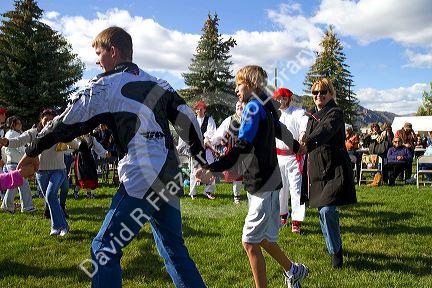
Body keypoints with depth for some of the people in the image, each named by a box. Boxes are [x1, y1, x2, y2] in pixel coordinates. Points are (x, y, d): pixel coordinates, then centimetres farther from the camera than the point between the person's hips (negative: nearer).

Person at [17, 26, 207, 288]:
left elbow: (66, 124, 3)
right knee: (174, 249, 19)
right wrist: (203, 159, 18)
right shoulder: (157, 83, 16)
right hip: (170, 181, 7)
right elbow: (187, 119, 11)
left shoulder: (105, 86, -1)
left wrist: (32, 152, 16)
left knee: (104, 249, 2)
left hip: (141, 182, -7)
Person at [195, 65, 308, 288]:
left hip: (264, 185, -10)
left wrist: (211, 169, -35)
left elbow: (242, 148, -27)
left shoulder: (253, 106, -14)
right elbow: (280, 130, 32)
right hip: (260, 183, 10)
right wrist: (296, 146, 52)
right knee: (261, 238, 18)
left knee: (250, 242, -7)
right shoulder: (266, 106, 14)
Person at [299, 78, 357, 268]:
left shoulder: (335, 113, -9)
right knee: (322, 211, 10)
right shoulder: (312, 116, 16)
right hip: (316, 169, 7)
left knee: (327, 210, -16)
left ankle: (336, 250, 5)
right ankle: (334, 247, 29)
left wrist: (307, 142, -46)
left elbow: (326, 130, -29)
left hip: (333, 169, -7)